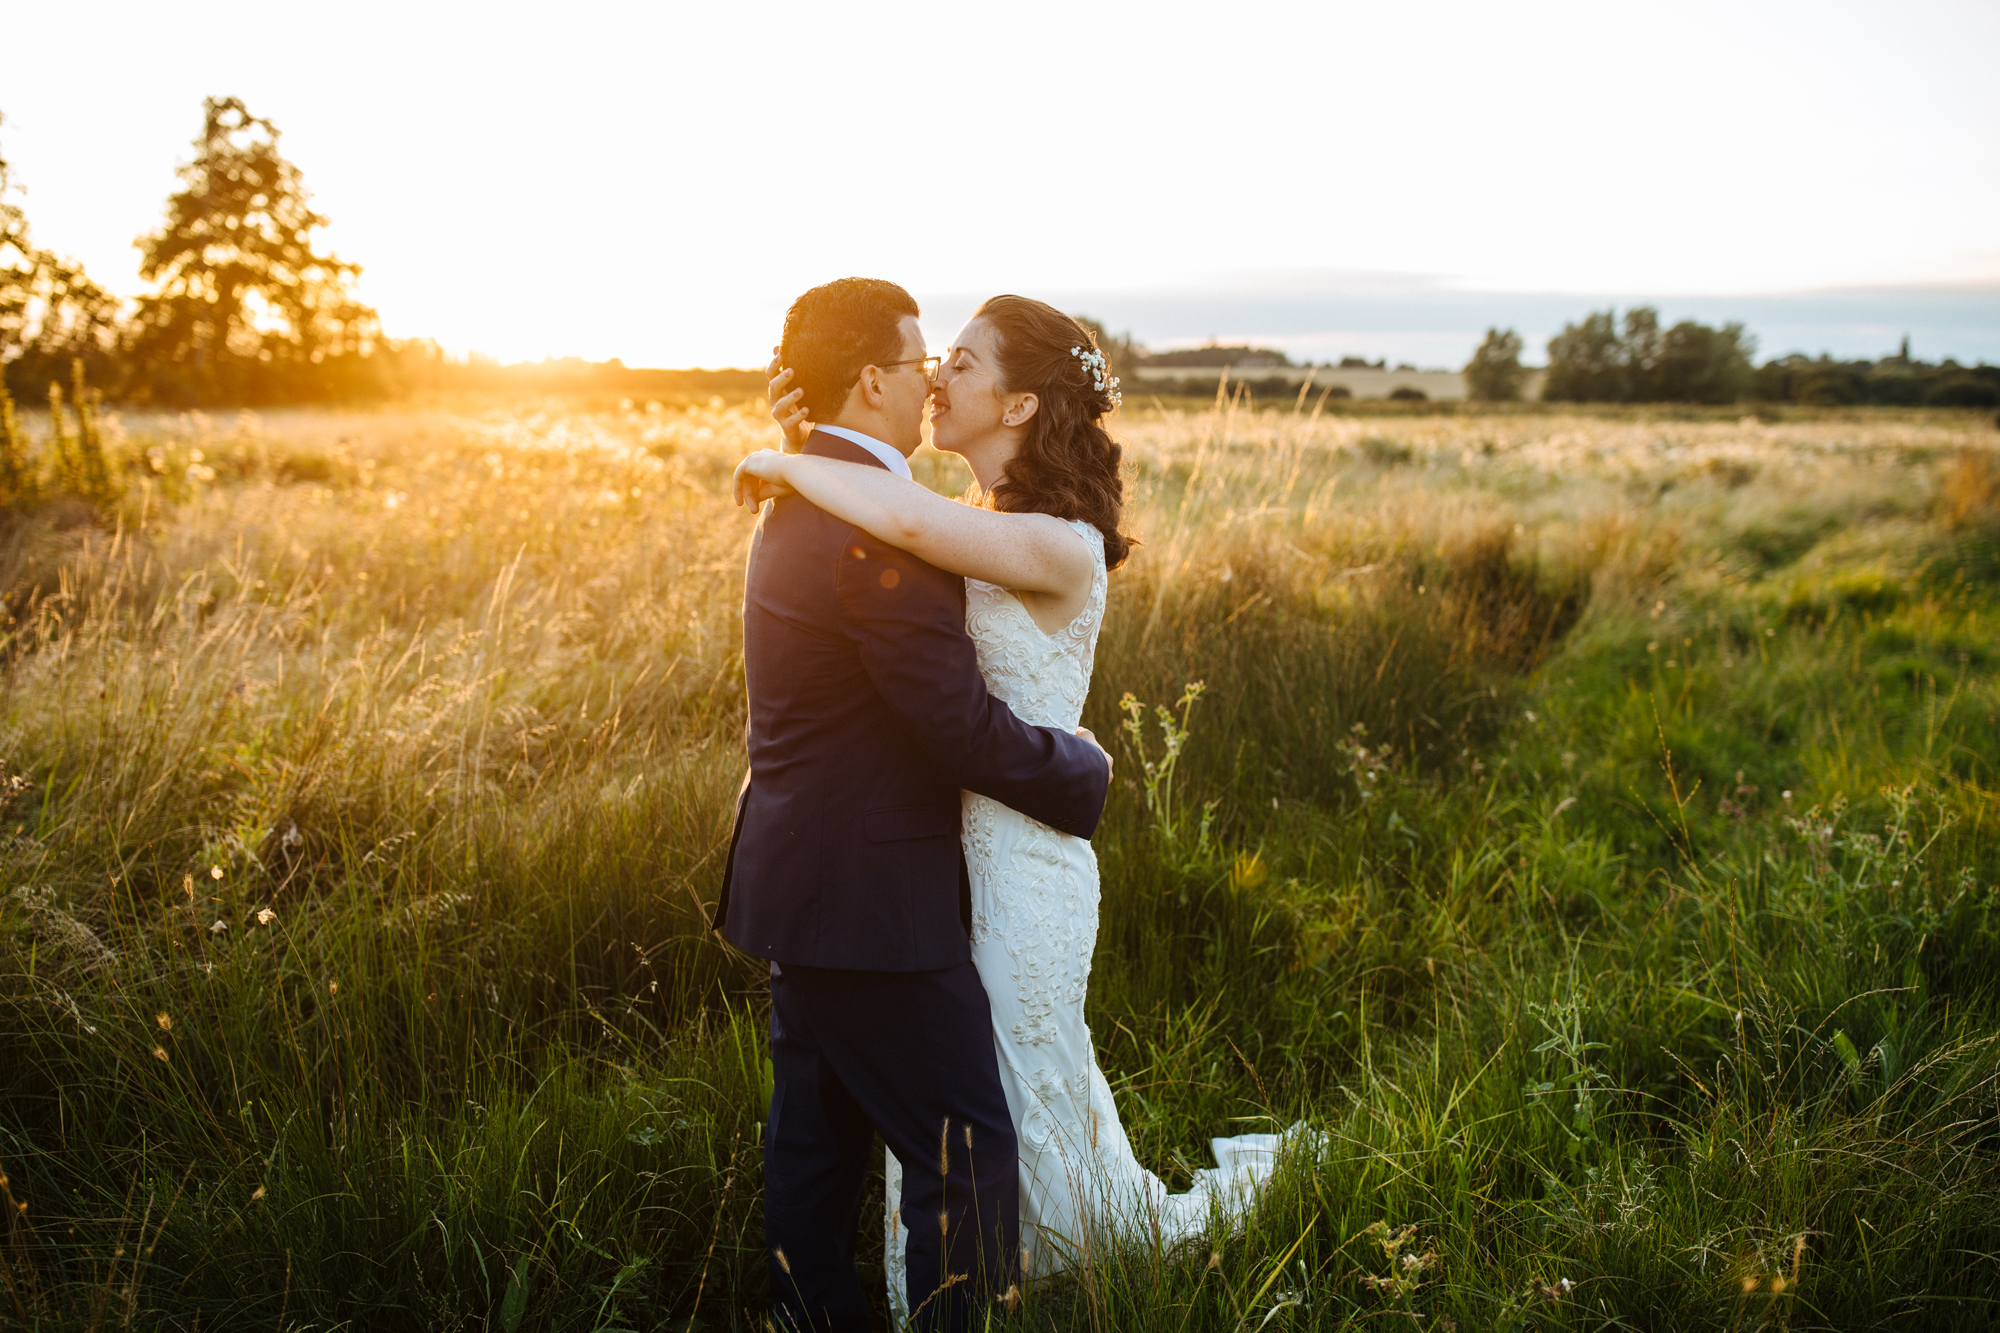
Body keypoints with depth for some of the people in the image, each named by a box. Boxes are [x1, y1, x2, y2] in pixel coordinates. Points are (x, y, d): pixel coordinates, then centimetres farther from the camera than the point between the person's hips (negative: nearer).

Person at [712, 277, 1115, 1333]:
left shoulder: (800, 499, 10)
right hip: (870, 898, -10)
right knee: (965, 1151, -1)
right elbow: (963, 728, -23)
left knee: (817, 1137, 19)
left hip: (801, 879, 10)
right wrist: (1083, 771, -7)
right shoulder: (874, 524, -23)